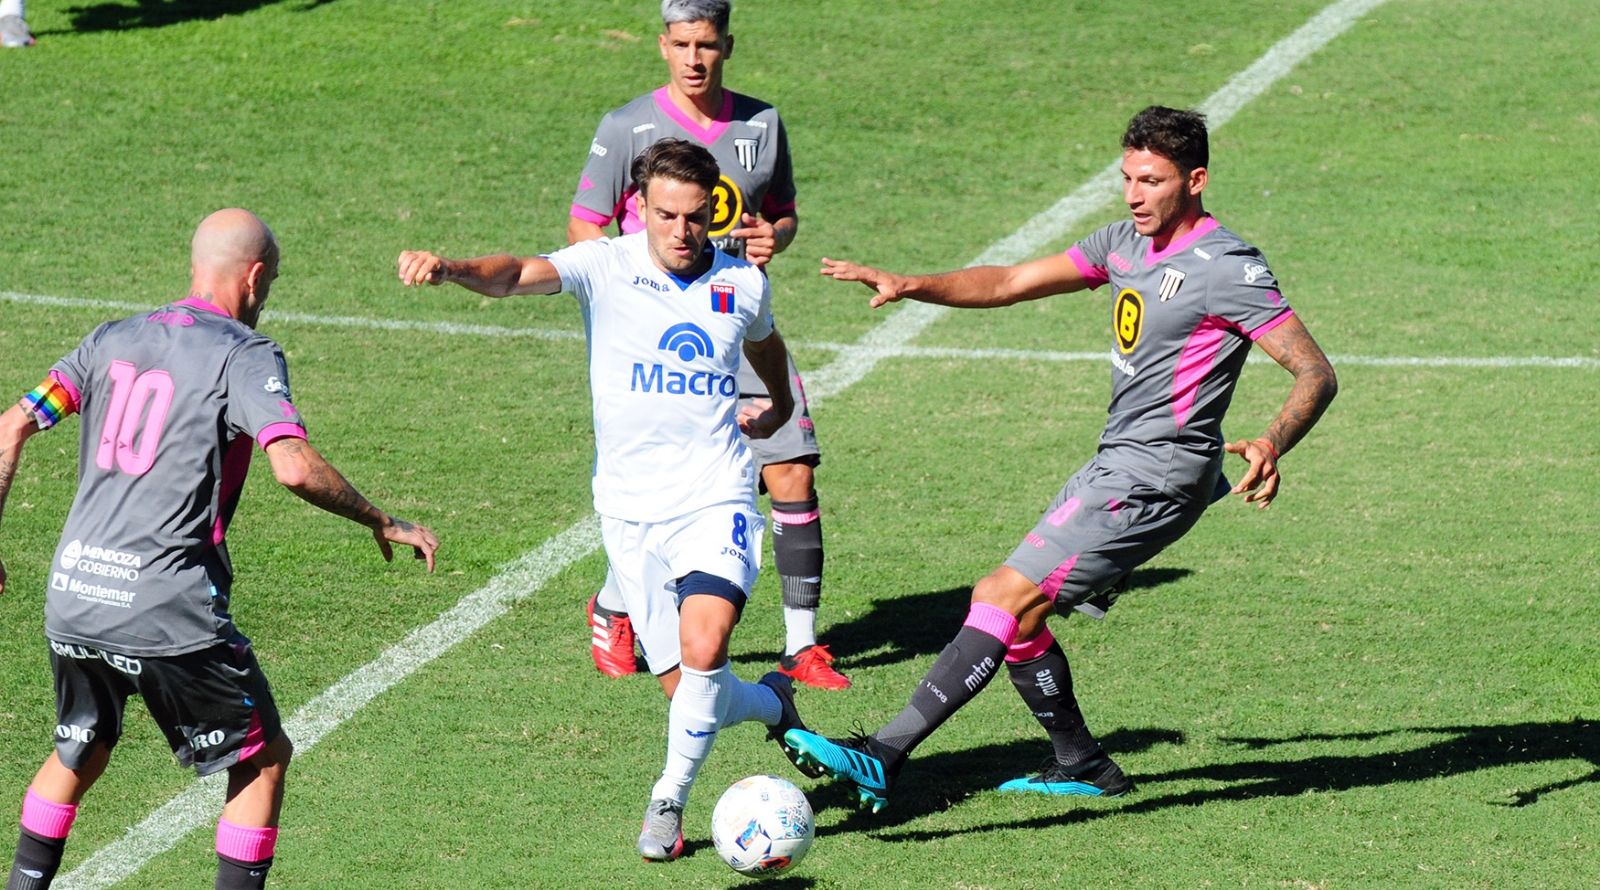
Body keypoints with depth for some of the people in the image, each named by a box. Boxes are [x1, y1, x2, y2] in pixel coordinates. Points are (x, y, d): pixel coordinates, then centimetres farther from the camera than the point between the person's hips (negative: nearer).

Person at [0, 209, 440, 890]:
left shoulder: (114, 339, 14)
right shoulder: (244, 355, -4)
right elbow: (295, 468, -18)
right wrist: (381, 522, -6)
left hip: (71, 596, 6)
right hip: (167, 609, -6)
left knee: (80, 755, 26)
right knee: (264, 757, 10)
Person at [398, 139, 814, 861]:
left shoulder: (742, 285, 2)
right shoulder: (605, 267, -7)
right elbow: (519, 275, -26)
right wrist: (448, 268, -44)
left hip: (716, 502, 0)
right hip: (630, 510, 0)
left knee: (703, 649, -24)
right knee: (684, 688, 2)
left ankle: (669, 801, -5)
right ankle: (774, 704, 35)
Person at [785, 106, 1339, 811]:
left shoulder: (1225, 268, -13)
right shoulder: (1128, 242, 12)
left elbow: (1315, 373, -15)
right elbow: (1011, 283, 15)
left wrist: (1272, 444, -34)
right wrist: (912, 286, 1)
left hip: (1154, 478, -9)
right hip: (1115, 465, 9)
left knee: (1006, 600, -17)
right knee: (1006, 608, 12)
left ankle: (882, 759, -22)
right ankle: (1080, 765, 27)